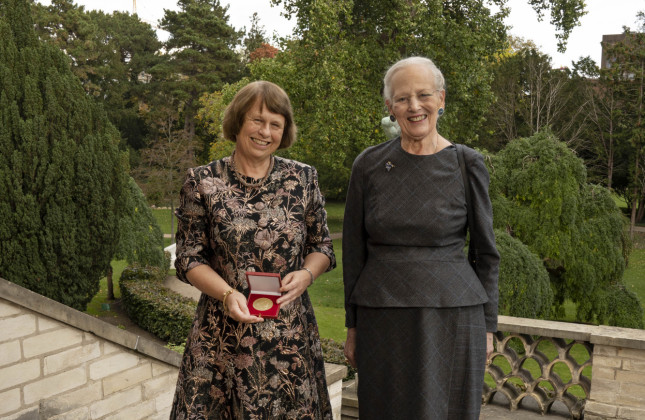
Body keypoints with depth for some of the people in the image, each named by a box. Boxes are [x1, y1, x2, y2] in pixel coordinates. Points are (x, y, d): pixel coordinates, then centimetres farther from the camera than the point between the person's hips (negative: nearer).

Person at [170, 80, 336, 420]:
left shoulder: (303, 179, 4)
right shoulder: (203, 183, -1)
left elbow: (321, 246, 10)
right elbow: (189, 258, 0)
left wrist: (306, 274, -11)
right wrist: (227, 294, -16)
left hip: (290, 333, 2)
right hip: (223, 336, -1)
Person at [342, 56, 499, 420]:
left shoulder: (468, 165, -3)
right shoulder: (369, 165, -1)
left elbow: (486, 251, 4)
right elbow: (354, 249, 5)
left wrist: (487, 326, 3)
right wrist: (352, 325, 6)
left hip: (452, 317, -1)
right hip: (383, 318, 1)